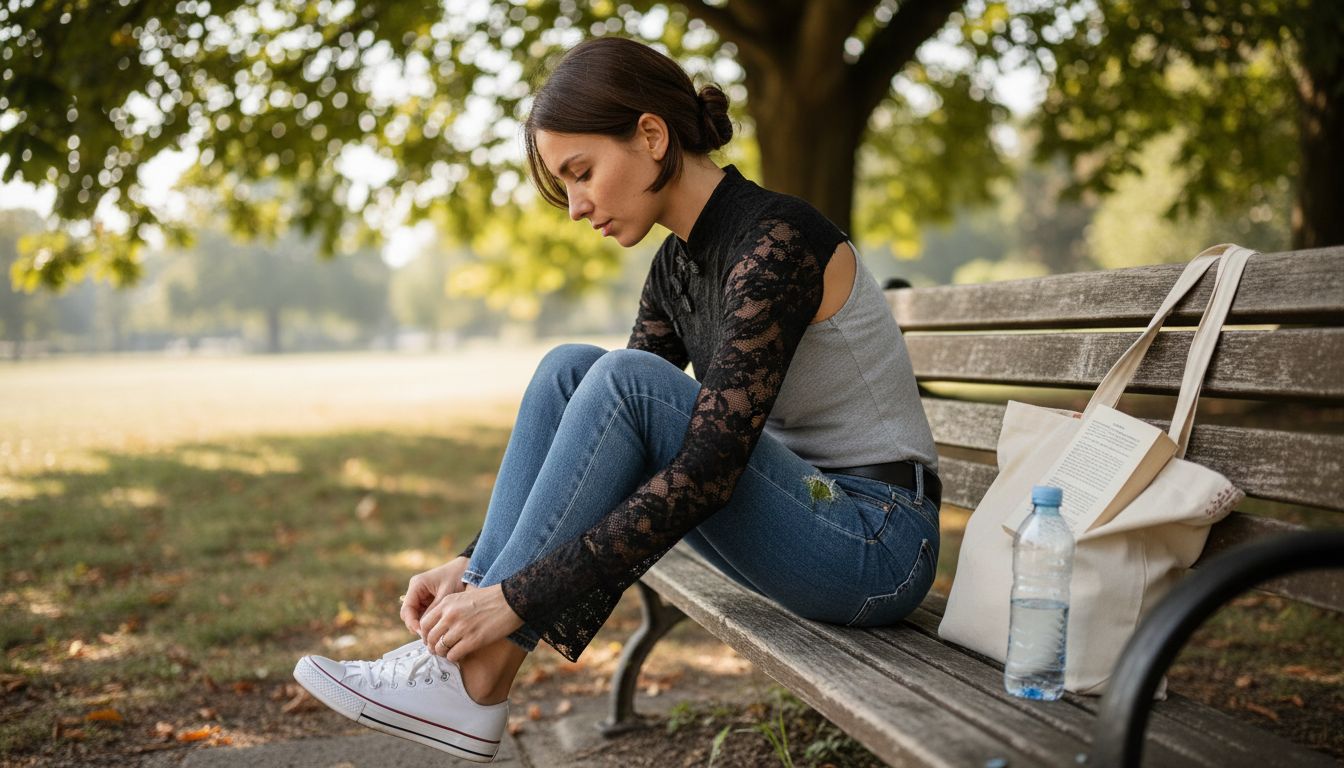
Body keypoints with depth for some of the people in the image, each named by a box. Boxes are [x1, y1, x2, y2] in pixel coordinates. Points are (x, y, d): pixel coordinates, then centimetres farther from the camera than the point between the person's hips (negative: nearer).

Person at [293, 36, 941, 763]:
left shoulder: (776, 242, -22)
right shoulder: (676, 265, 5)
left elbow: (704, 473, -29)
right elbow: (606, 435, 9)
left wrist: (519, 596, -28)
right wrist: (477, 564, -3)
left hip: (878, 545, -8)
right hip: (804, 508, 8)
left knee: (624, 384, -25)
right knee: (570, 370, -7)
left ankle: (475, 681, -18)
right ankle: (461, 648, -12)